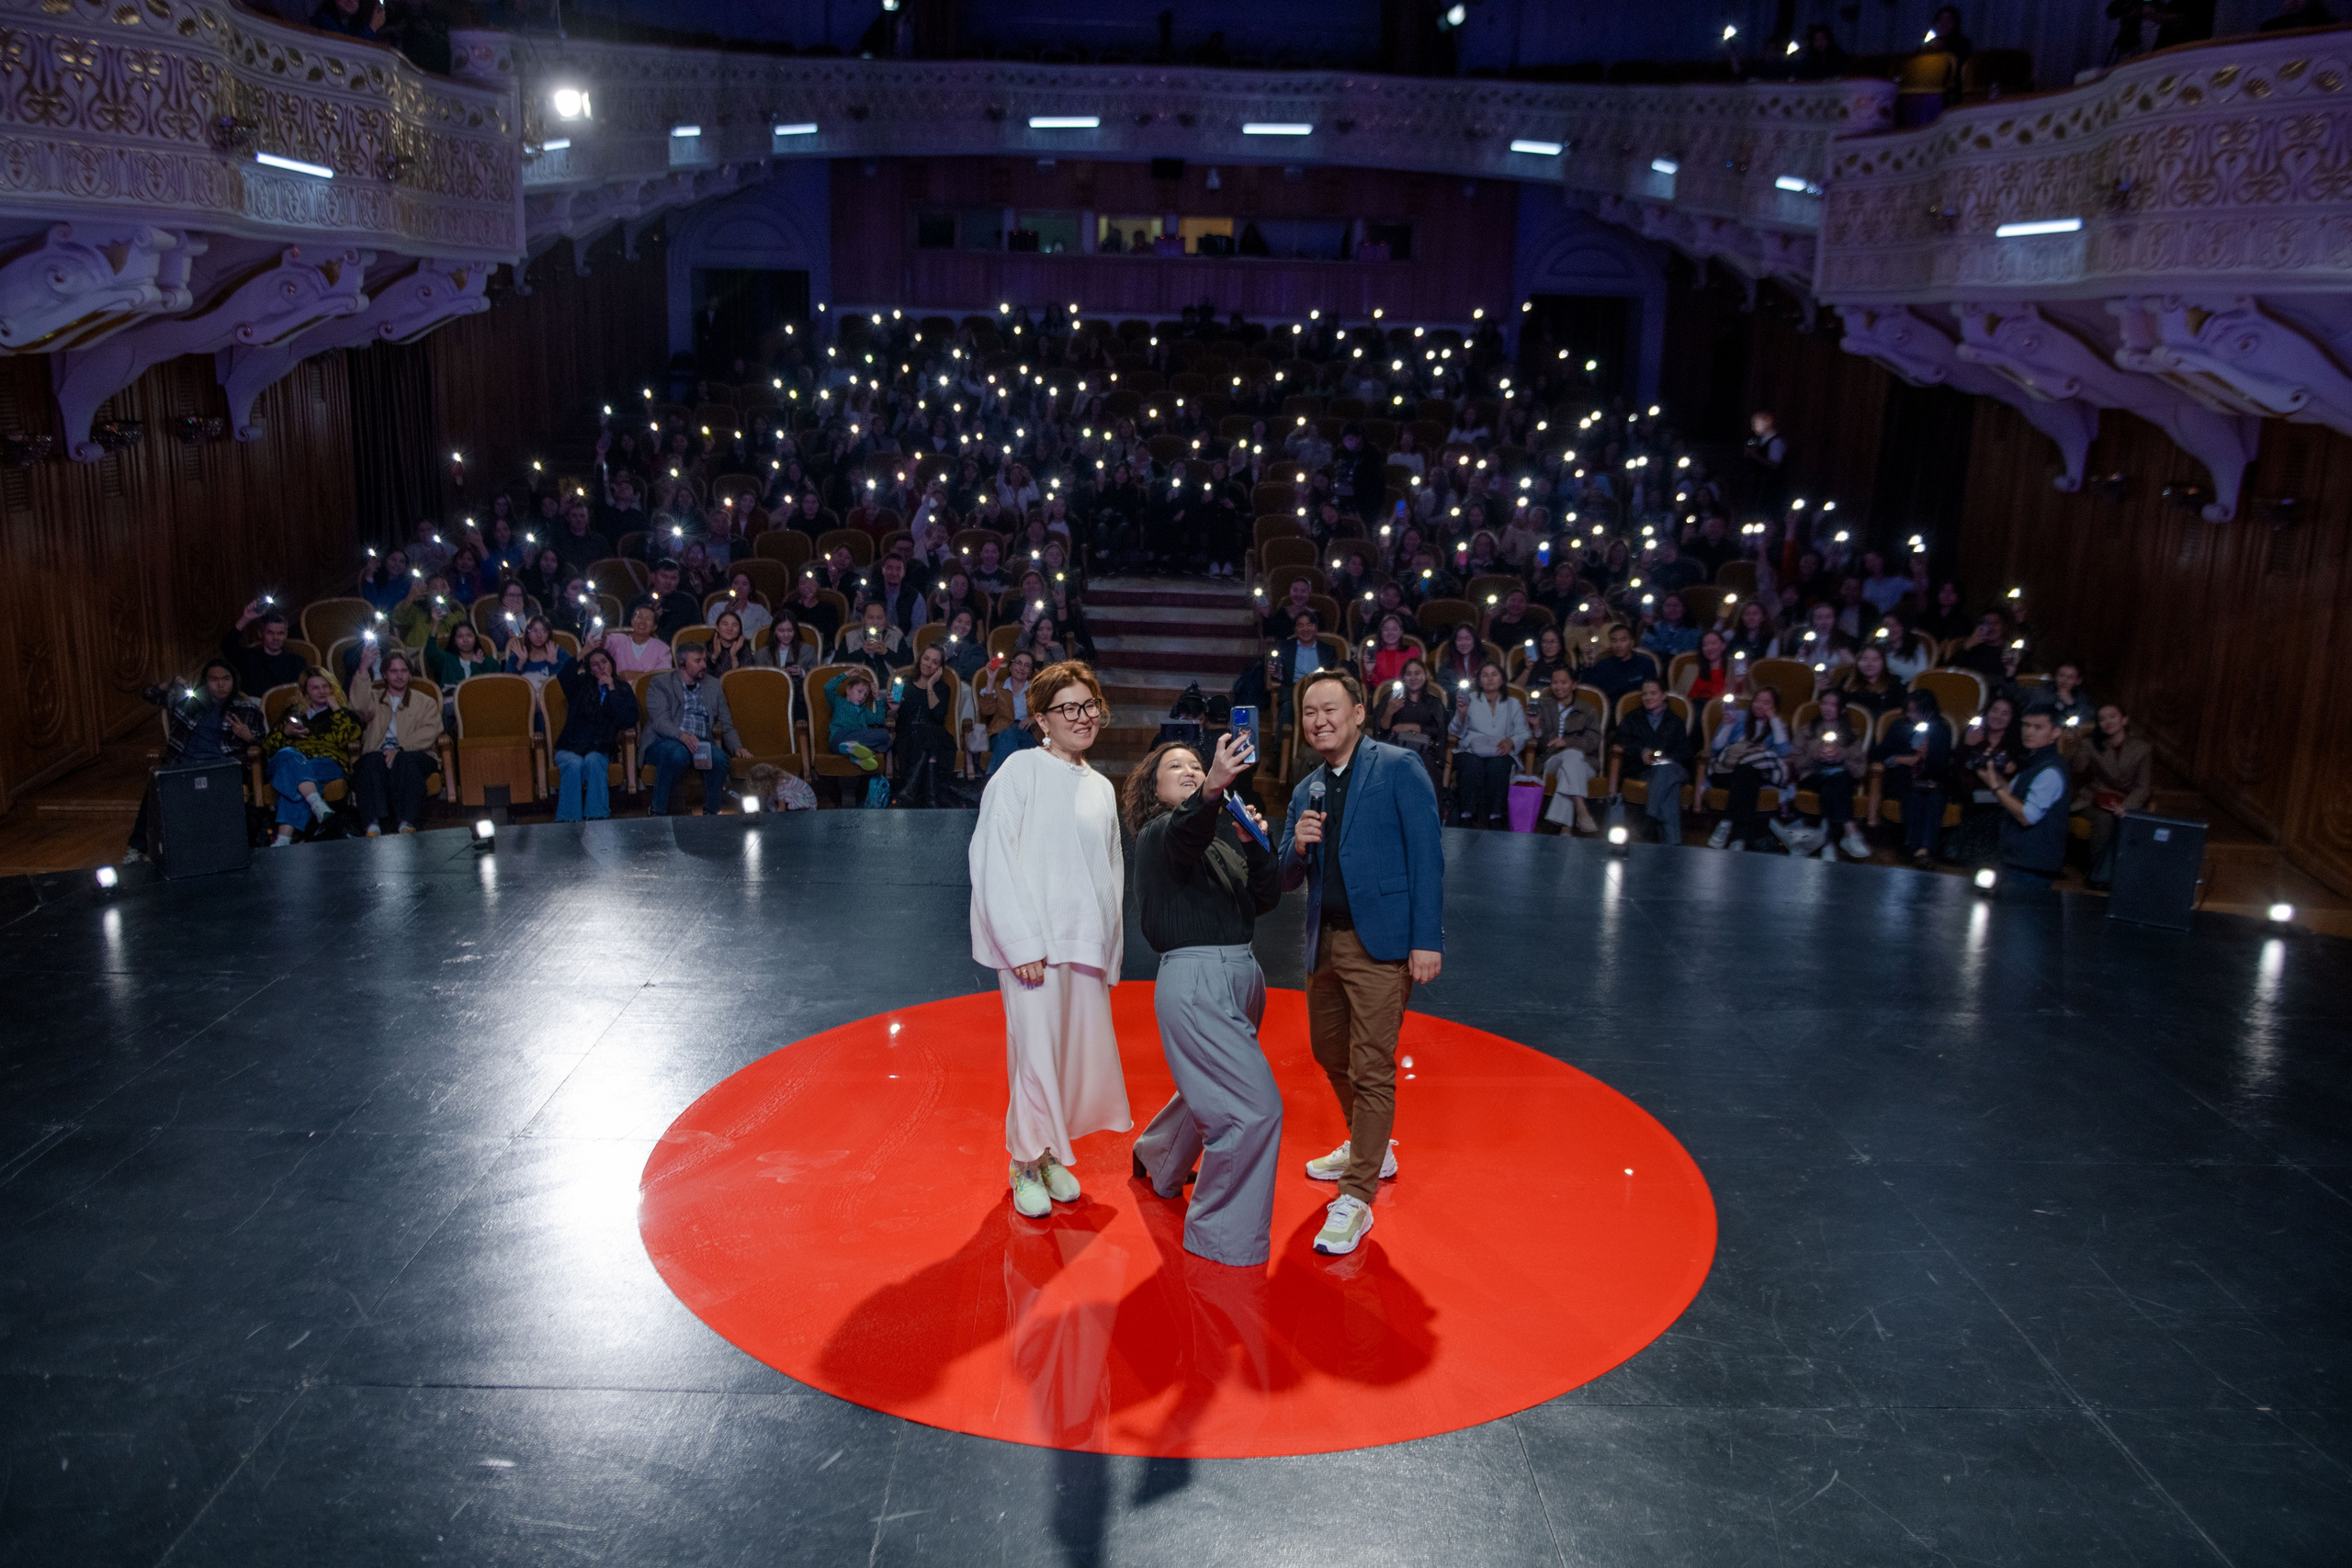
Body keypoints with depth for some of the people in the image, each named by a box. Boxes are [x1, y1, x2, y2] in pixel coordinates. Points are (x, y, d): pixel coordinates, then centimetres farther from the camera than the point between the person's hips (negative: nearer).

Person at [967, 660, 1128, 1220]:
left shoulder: (1102, 789, 16)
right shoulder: (1022, 770, -5)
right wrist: (1023, 942, -15)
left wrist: (1109, 950, 13)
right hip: (1034, 943, -6)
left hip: (1086, 943, 6)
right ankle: (1026, 1164, 15)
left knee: (1083, 1053, 6)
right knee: (1037, 1054, -3)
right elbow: (994, 858, -11)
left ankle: (1052, 1154, 25)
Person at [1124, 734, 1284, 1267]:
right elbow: (1185, 835, -34)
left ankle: (1158, 1159, 56)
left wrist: (1255, 843, -11)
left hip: (1240, 974, 8)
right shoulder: (1158, 833, -8)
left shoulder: (1226, 830, 13)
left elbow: (1266, 898, 5)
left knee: (1214, 1090, 26)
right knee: (1255, 1108, -15)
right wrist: (1212, 790, -54)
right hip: (1195, 980, -8)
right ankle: (1223, 1237, 0)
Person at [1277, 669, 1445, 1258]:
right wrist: (1297, 846, -9)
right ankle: (1370, 1149, 43)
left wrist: (1428, 939, -18)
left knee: (1371, 1068, -6)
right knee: (1330, 1053, 20)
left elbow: (1427, 855, -10)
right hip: (1324, 942, 8)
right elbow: (1286, 879, 14)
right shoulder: (1307, 791, 14)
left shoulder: (1398, 768, -5)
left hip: (1380, 943, -7)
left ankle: (1355, 1200, 2)